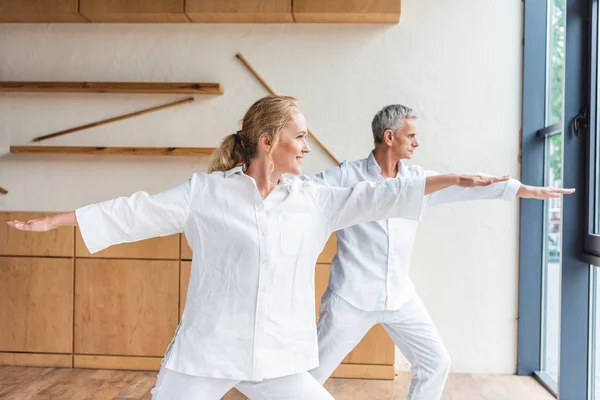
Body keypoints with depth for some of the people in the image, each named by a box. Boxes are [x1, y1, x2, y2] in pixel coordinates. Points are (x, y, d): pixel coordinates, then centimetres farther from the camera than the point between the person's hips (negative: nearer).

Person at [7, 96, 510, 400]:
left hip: (278, 358, 3)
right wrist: (53, 220, 3)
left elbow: (380, 195, 3)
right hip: (206, 351, -3)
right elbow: (137, 211, -1)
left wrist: (456, 178, 2)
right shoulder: (205, 191, -6)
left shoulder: (314, 200, 3)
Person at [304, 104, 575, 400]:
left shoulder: (418, 179, 6)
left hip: (400, 297, 6)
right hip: (352, 296, -5)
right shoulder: (347, 175, -8)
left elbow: (466, 184, 8)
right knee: (311, 374, 0)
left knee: (436, 363, 12)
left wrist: (530, 190, 9)